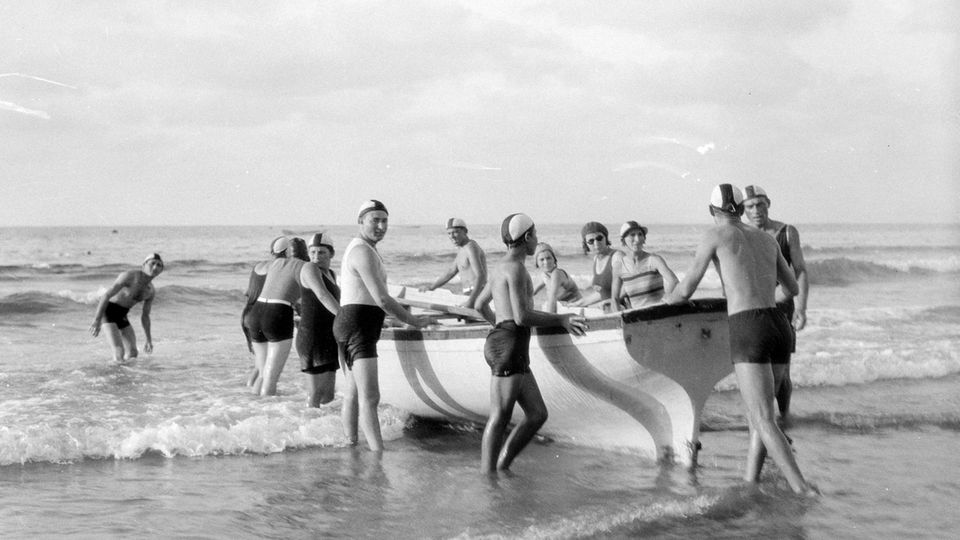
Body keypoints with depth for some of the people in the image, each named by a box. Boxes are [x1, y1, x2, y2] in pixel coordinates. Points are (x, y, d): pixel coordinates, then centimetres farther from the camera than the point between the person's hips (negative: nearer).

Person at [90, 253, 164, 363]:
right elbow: (106, 295, -23)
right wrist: (97, 320, -27)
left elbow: (145, 316, 13)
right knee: (119, 352, -20)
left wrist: (149, 339, 12)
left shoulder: (151, 290, 3)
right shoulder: (130, 276, -20)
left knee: (132, 353, 4)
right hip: (106, 310, -8)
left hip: (121, 316, 8)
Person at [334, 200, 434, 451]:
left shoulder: (359, 248, 19)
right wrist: (414, 321, -11)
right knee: (370, 398, -19)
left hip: (349, 327, 11)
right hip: (358, 329, -11)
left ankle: (350, 443, 29)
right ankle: (379, 455, -27)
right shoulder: (364, 252, -15)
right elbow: (381, 299, -21)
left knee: (353, 392, 19)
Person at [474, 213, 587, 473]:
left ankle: (501, 466, 11)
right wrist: (561, 319, -9)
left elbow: (480, 304, 34)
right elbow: (522, 316, -18)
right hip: (509, 347, -10)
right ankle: (487, 477, -7)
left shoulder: (502, 267, 21)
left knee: (537, 415, 10)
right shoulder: (516, 268, -10)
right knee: (500, 418, -8)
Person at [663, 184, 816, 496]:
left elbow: (685, 290, 8)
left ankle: (802, 490, -22)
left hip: (748, 331, -6)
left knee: (764, 421, -9)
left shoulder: (716, 234, 7)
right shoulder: (767, 239, 23)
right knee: (757, 411, 21)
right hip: (780, 327, 6)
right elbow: (793, 289, 34)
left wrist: (664, 302, 31)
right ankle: (750, 480, 20)